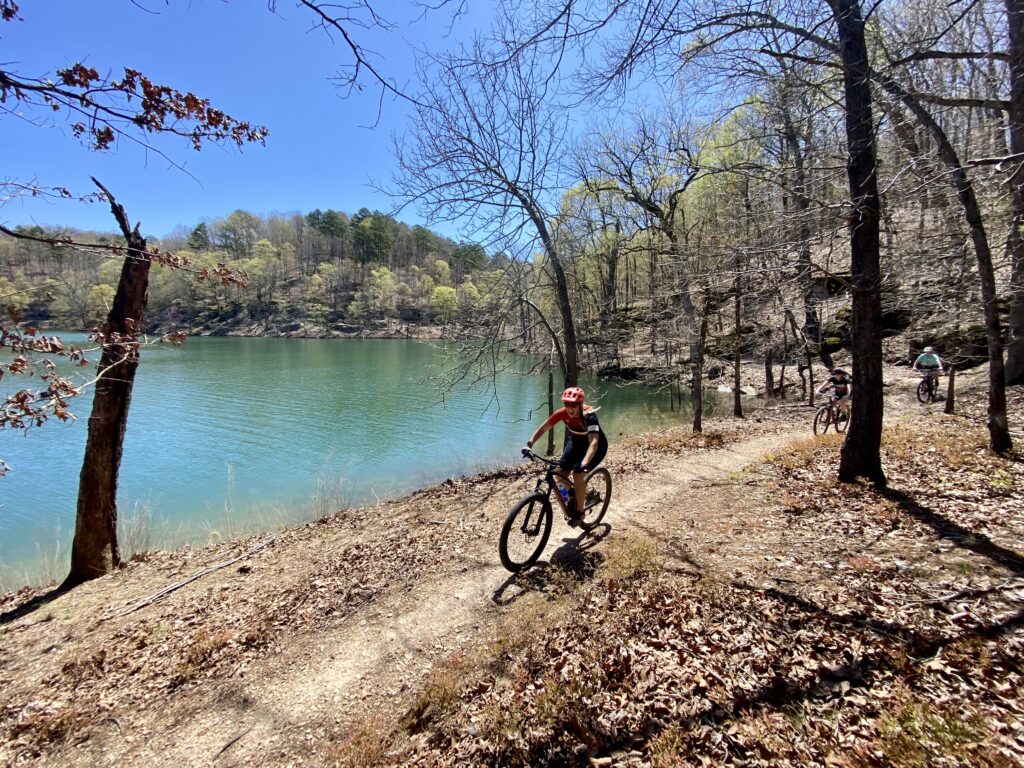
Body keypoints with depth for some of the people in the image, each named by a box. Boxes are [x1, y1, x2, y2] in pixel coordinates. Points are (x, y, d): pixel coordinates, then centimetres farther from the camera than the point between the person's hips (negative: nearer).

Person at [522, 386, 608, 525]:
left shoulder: (589, 416, -36)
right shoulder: (562, 413, -23)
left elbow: (594, 442, -46)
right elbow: (543, 428, -16)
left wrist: (584, 463, -59)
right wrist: (529, 444, -30)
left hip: (596, 445, -5)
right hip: (576, 442, 5)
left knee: (578, 475, -21)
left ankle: (579, 512, -1)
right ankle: (573, 496, 20)